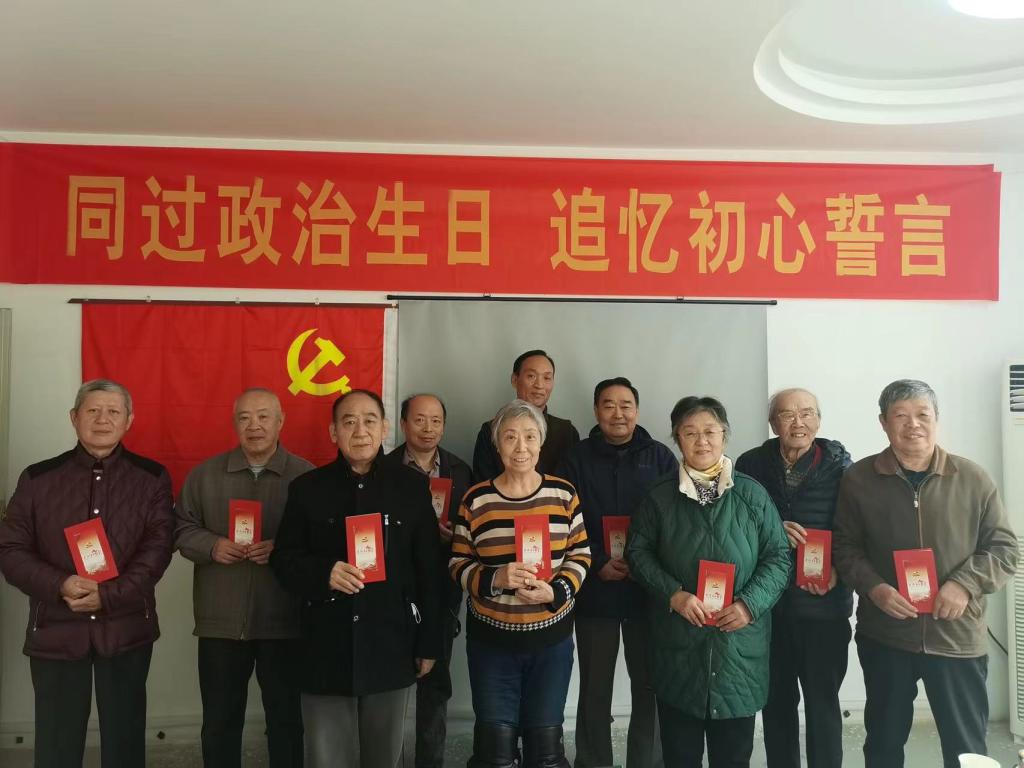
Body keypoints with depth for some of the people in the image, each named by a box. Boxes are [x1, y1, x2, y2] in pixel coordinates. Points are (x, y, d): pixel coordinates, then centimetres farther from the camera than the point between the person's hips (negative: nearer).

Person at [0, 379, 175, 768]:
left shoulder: (151, 477, 2)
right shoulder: (37, 478, 5)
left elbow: (158, 547, -5)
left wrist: (108, 595, -16)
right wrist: (61, 586, -15)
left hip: (126, 628, 0)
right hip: (55, 629, 1)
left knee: (125, 736, 10)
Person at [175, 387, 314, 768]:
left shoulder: (305, 475, -2)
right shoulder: (205, 473, 5)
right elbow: (182, 529, 8)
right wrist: (212, 546, -11)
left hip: (284, 621, -2)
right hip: (221, 621, 2)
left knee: (286, 718, 12)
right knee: (219, 721, 14)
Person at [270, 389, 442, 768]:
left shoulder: (413, 485, 1)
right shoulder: (307, 487, 2)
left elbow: (429, 570, 3)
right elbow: (283, 559, 4)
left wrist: (429, 643, 3)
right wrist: (323, 573, -17)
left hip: (391, 649, 0)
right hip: (326, 650, 0)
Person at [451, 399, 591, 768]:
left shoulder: (563, 493, -1)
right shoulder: (476, 499, -4)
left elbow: (580, 556, 2)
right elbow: (459, 564, -2)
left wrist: (556, 592, -16)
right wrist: (495, 579, -21)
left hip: (552, 637, 1)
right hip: (491, 639, -1)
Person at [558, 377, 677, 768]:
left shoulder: (660, 457, 3)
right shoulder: (577, 458, 2)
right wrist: (597, 563, -12)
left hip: (648, 588, 0)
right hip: (594, 589, 0)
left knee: (649, 684, 7)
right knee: (594, 686, 9)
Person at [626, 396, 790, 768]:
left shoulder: (752, 494, 2)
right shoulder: (659, 496, 1)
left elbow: (778, 555, 2)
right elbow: (638, 551, 3)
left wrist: (751, 603, -11)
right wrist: (674, 594, -12)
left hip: (740, 644, 0)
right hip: (678, 644, 0)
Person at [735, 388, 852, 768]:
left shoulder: (838, 464, -2)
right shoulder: (751, 464, 1)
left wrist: (837, 569, -18)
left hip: (823, 604, -1)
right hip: (768, 602, 2)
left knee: (822, 703, 6)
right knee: (776, 700, 13)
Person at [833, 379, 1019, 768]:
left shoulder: (973, 478, -1)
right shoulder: (859, 479, -2)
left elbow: (1004, 547, 2)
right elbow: (845, 547, 2)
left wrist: (965, 584, -15)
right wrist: (874, 587, -15)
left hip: (957, 636, 0)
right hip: (883, 636, 0)